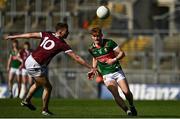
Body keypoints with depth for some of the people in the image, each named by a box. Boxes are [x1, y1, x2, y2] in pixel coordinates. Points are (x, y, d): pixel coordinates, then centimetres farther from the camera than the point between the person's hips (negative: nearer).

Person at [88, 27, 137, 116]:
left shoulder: (109, 43, -8)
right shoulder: (91, 48, 0)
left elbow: (122, 53, -6)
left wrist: (115, 59, -24)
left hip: (117, 71, -1)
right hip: (106, 75, 1)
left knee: (126, 92, -9)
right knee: (115, 95, -20)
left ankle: (132, 106, 20)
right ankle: (127, 111, -12)